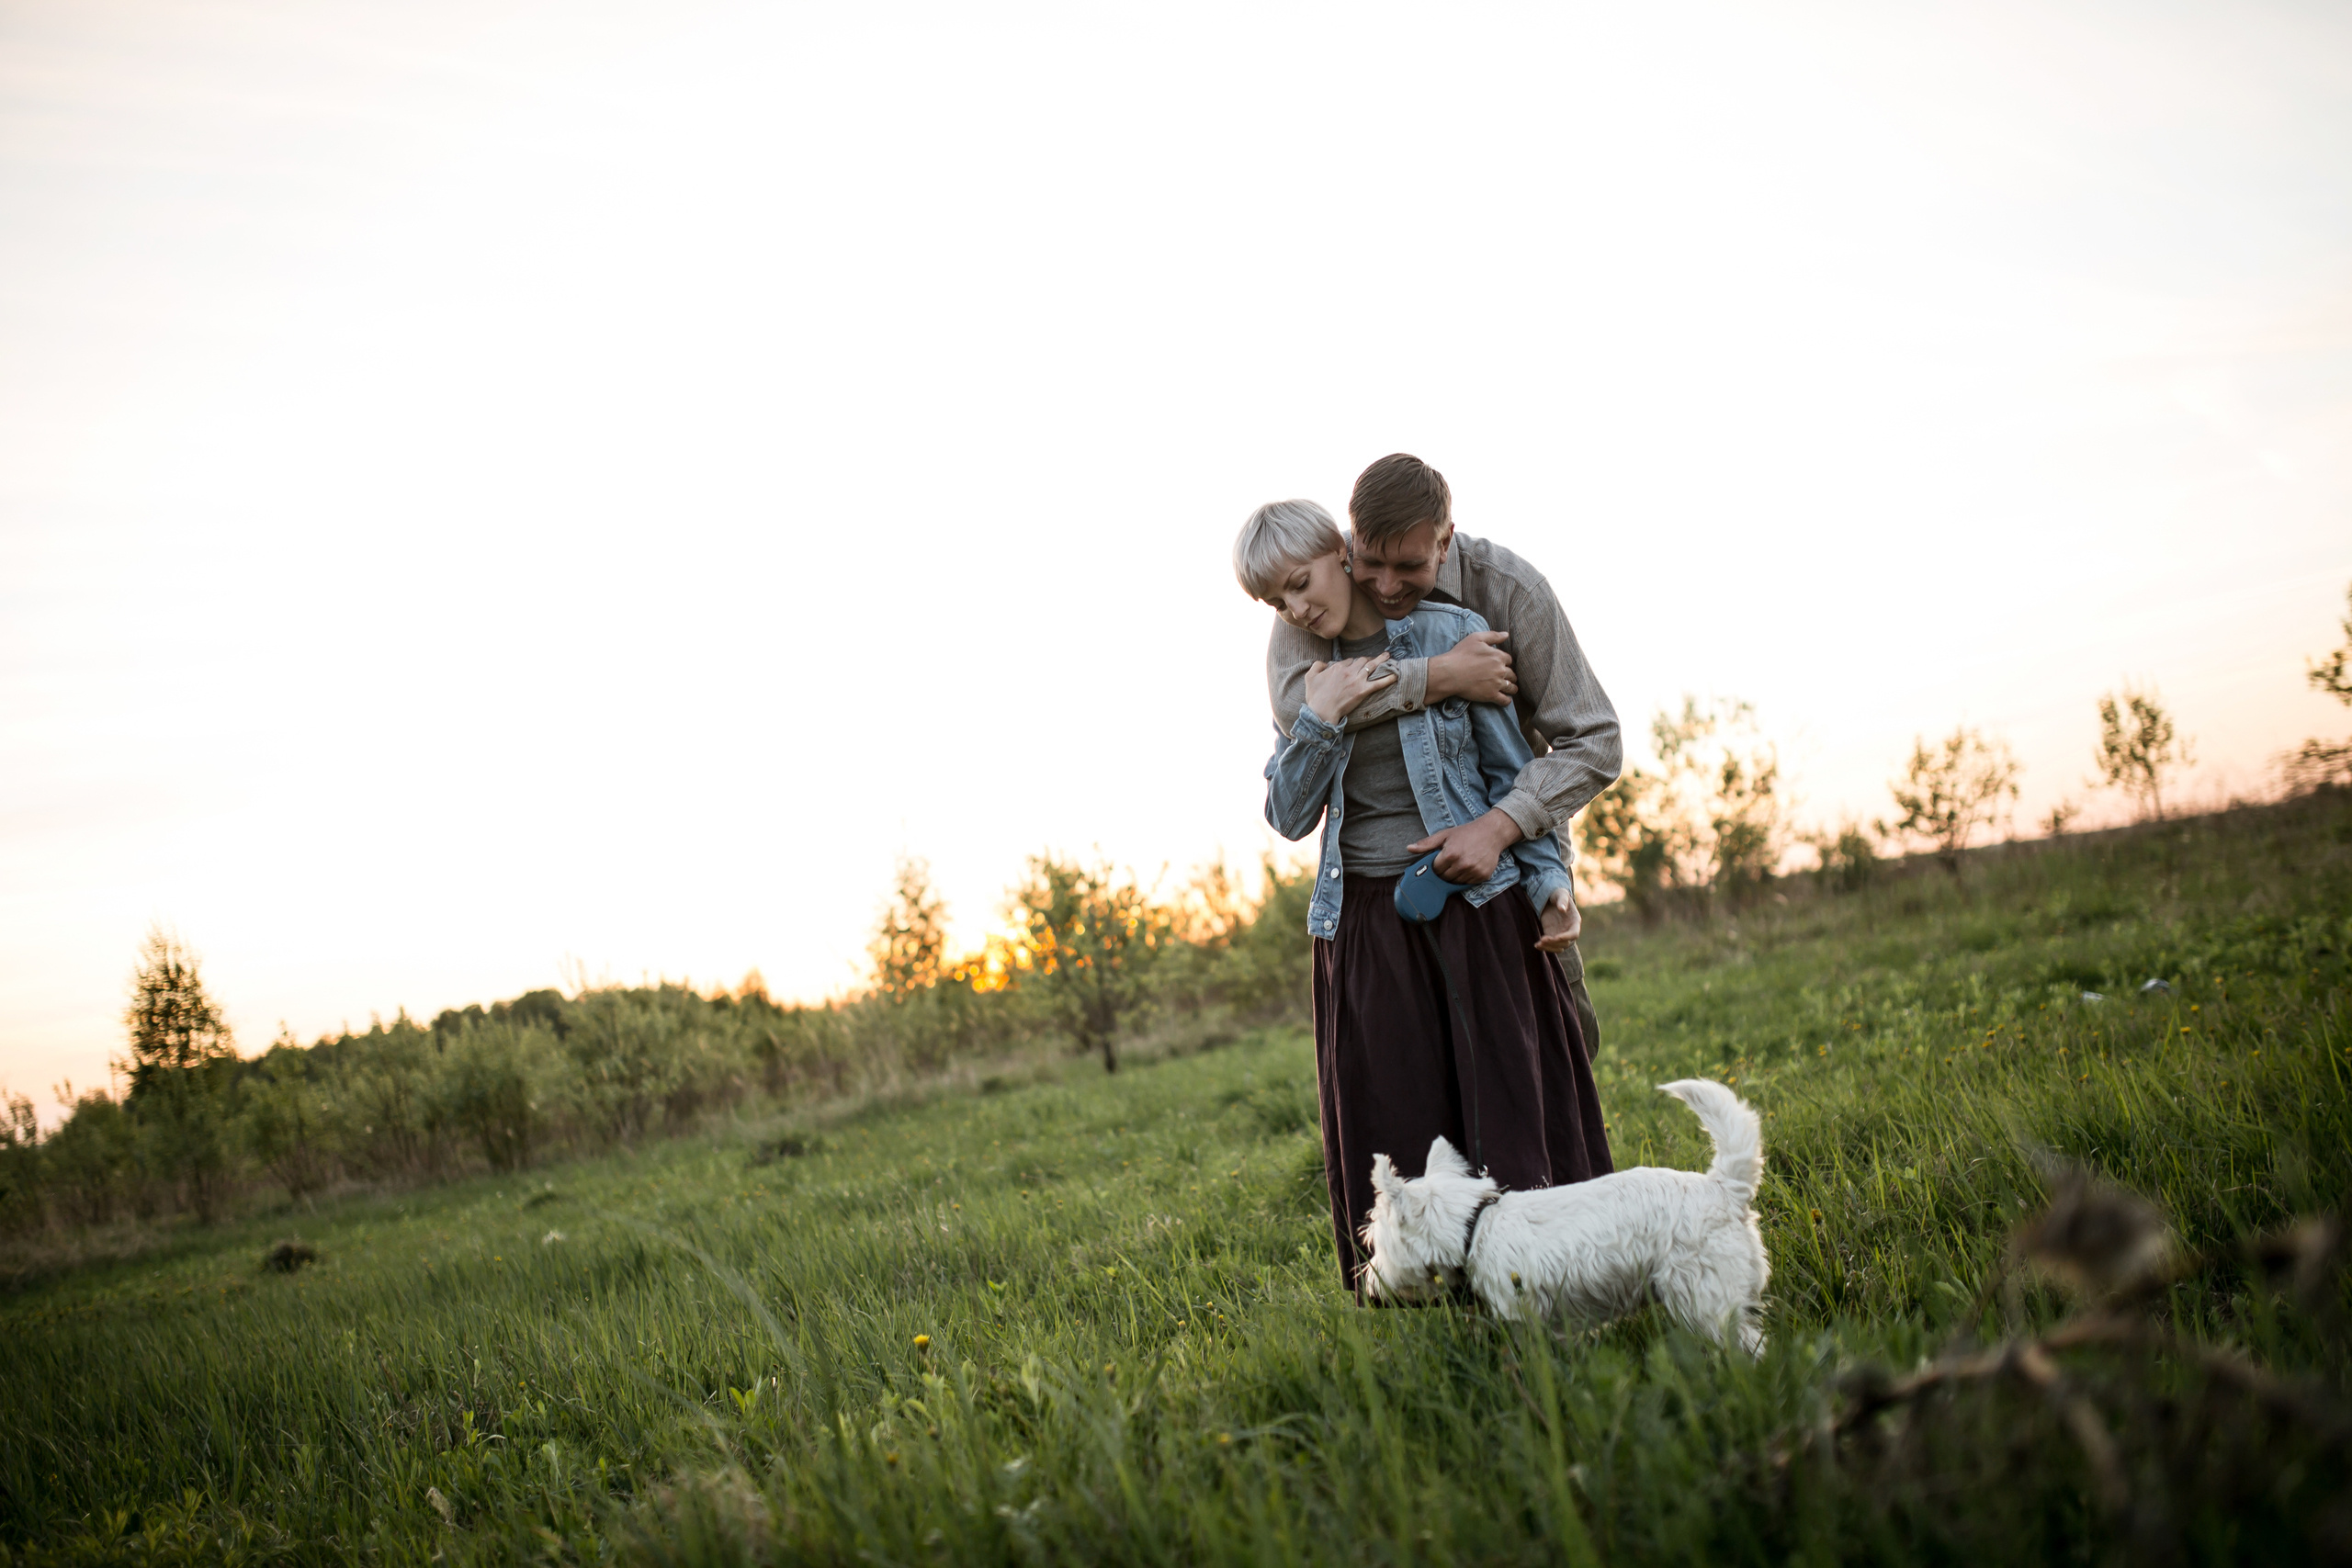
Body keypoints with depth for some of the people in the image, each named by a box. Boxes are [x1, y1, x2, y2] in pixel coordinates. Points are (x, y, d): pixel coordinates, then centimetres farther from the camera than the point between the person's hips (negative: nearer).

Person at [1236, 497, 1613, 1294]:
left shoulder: (1451, 634, -2)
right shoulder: (1304, 675, 8)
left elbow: (1513, 770, 2)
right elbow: (1290, 816, 5)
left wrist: (1548, 878, -7)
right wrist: (1317, 720, -9)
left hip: (1474, 908, -3)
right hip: (1365, 923, 3)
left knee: (1509, 1102, -3)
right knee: (1397, 1132, 2)